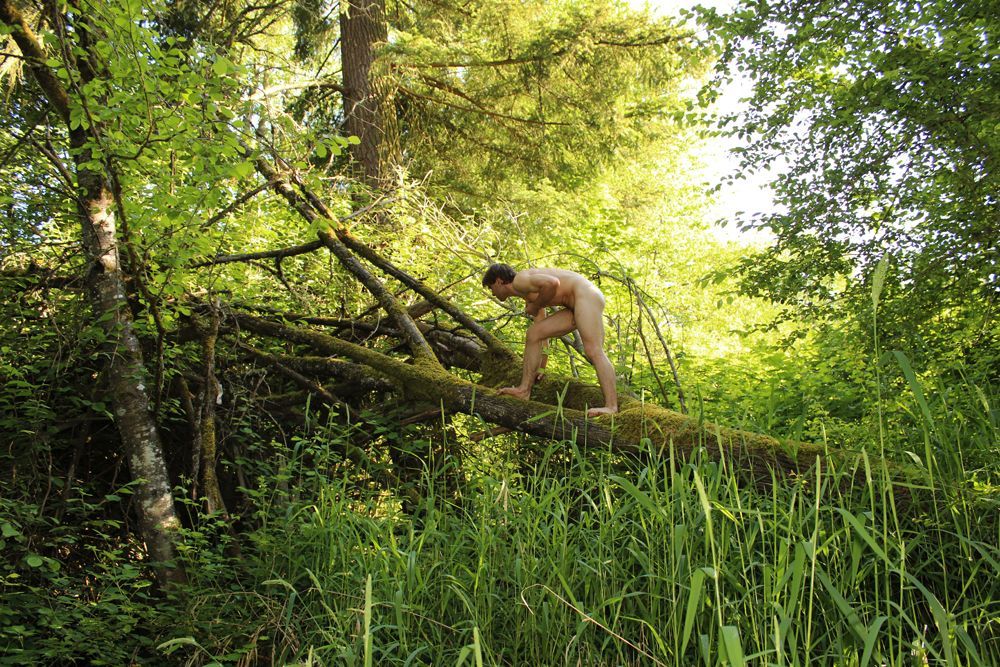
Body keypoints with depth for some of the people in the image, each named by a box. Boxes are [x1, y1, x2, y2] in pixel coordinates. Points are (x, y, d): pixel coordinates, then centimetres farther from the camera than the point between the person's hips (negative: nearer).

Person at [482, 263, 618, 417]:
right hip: (575, 306, 10)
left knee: (593, 351, -22)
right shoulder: (528, 294, 23)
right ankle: (524, 390, 8)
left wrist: (536, 306, -9)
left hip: (586, 295, -10)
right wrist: (541, 367, 29)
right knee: (534, 334, 8)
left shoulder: (519, 280, -6)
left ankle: (612, 406, -31)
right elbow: (543, 335, 27)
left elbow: (552, 283, -25)